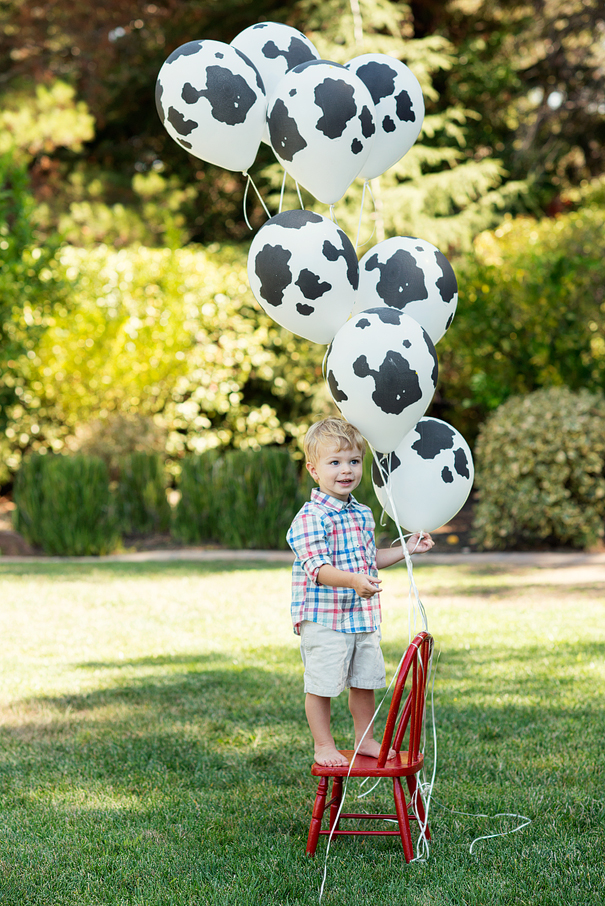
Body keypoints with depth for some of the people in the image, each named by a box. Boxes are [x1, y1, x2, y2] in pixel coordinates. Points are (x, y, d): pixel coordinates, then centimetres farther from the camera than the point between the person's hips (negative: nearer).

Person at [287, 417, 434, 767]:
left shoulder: (363, 514, 11)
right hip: (323, 621, -7)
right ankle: (324, 746, 13)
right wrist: (353, 581, -40)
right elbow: (317, 567, -25)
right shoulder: (311, 517, -16)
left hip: (363, 617, 8)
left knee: (365, 681, 15)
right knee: (322, 685, -1)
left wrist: (407, 549, 18)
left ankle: (366, 740, 30)